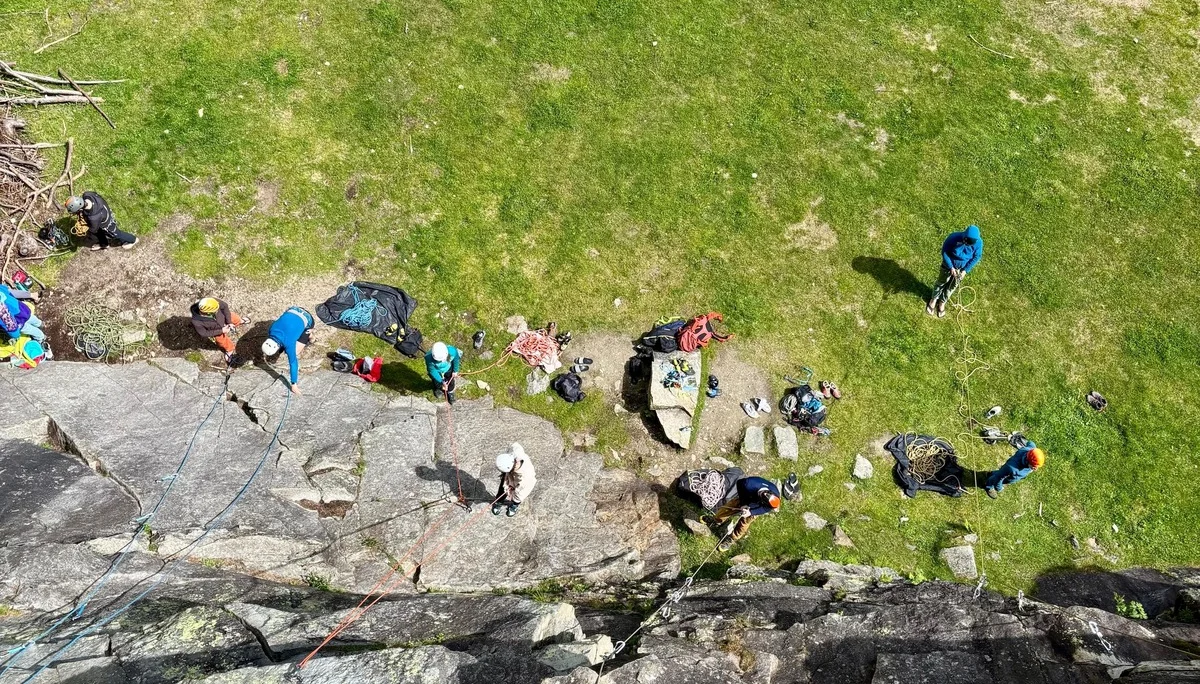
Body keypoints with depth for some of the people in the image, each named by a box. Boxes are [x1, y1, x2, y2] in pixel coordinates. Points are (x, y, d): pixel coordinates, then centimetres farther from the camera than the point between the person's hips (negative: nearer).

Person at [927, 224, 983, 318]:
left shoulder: (978, 242, -29)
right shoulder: (954, 237, -35)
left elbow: (976, 257, -12)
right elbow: (944, 252, -21)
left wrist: (965, 270, -17)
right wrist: (951, 267, -23)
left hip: (963, 267, 2)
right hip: (949, 264, -2)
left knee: (953, 286, 21)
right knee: (941, 282, 19)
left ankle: (942, 302, 45)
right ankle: (934, 299, 45)